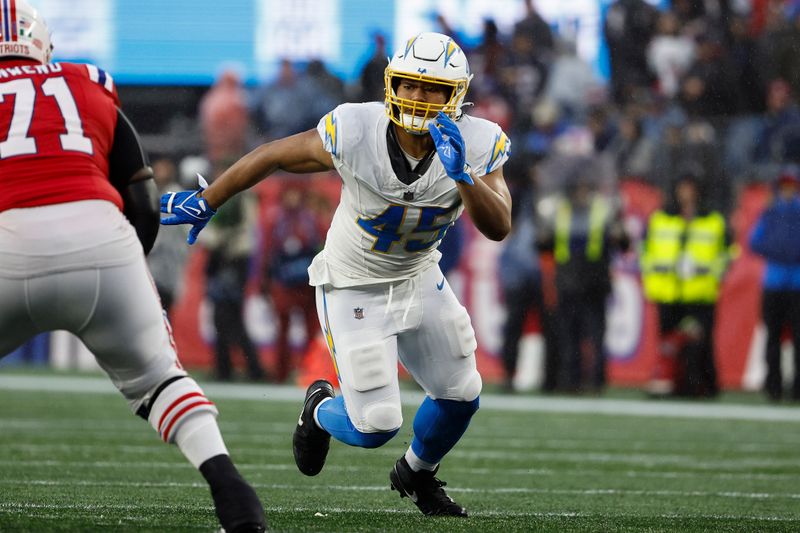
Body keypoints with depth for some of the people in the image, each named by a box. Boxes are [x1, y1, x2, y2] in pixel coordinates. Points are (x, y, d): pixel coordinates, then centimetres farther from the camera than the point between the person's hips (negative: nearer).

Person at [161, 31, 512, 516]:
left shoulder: (476, 146, -20)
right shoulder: (355, 132, -28)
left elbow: (499, 228, -28)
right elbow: (274, 156, -13)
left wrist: (463, 176, -45)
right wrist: (207, 201, -5)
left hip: (418, 278, 4)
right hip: (355, 288, -4)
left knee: (461, 396, 7)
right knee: (375, 426, -9)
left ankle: (417, 473, 40)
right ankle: (321, 412, 29)